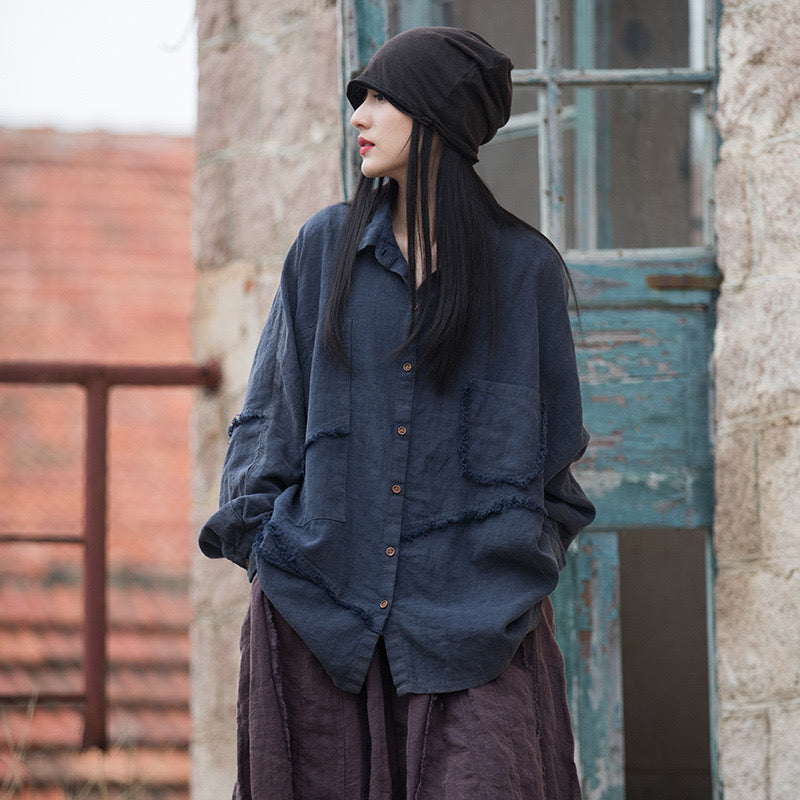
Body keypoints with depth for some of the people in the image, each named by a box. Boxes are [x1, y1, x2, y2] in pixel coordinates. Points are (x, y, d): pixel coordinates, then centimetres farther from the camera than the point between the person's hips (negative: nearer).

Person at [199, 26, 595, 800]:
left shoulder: (524, 265, 3)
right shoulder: (326, 247, 8)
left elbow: (556, 440, 11)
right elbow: (272, 406, 10)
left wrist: (531, 552, 4)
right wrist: (255, 532, 1)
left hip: (472, 613, -2)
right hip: (321, 604, 2)